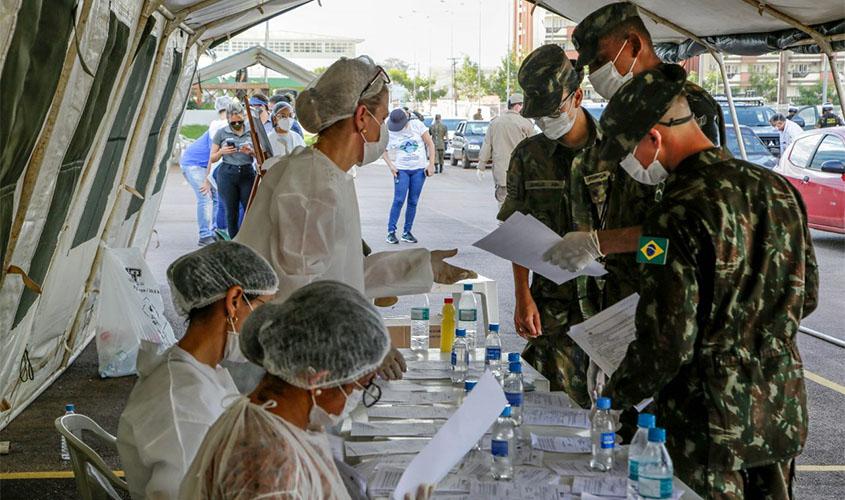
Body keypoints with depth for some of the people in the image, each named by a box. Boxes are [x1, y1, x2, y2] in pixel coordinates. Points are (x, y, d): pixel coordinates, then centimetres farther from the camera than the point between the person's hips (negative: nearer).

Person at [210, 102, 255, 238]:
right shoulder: (221, 133, 6)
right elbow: (212, 158, 9)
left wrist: (250, 152, -9)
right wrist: (222, 151, -12)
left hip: (247, 173, 0)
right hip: (227, 174, 0)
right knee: (231, 211, 2)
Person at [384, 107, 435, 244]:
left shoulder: (417, 125, -4)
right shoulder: (390, 133, -2)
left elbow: (430, 144, 0)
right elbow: (384, 151, 9)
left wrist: (431, 164, -5)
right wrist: (390, 165, -6)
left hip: (419, 169, 1)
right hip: (401, 170, -1)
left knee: (413, 201, 3)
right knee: (399, 200, -11)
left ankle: (407, 232, 10)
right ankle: (391, 232, -7)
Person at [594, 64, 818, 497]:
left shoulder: (675, 215, -22)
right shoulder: (778, 189, 2)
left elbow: (667, 343, -22)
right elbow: (806, 298, 12)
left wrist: (614, 397, -5)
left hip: (712, 424, -7)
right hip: (782, 409, 7)